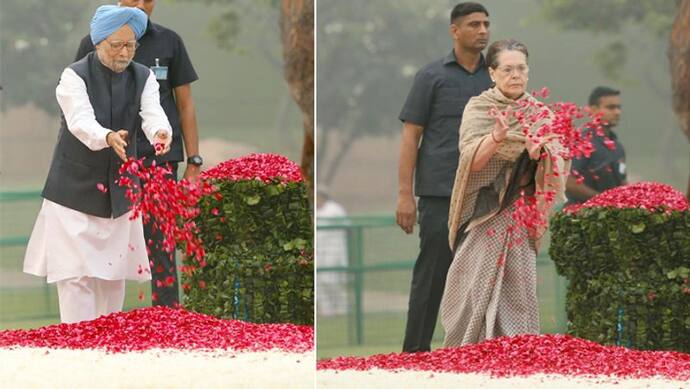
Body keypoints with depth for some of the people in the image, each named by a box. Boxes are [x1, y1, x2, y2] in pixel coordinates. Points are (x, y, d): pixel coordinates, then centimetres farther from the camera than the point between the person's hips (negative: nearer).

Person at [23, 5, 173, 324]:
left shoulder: (143, 78, 2)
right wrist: (108, 138, -48)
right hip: (76, 191, -4)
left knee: (114, 274, 9)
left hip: (119, 194, 4)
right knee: (76, 273, -11)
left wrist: (160, 133, -40)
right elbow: (81, 121, -27)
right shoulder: (75, 76, -11)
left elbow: (153, 114, -15)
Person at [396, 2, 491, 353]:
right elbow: (410, 136, -3)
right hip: (440, 194, -4)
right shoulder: (432, 76, -2)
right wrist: (405, 194, -10)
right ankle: (415, 351, 3)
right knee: (431, 275, -3)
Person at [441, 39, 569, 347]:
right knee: (478, 284, -7)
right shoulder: (478, 108, 1)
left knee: (517, 284, -9)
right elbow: (472, 160, -11)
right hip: (484, 213, -1)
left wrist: (540, 153, -25)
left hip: (521, 214, 1)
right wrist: (497, 137, -29)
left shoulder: (540, 114, 7)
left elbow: (557, 164, -2)